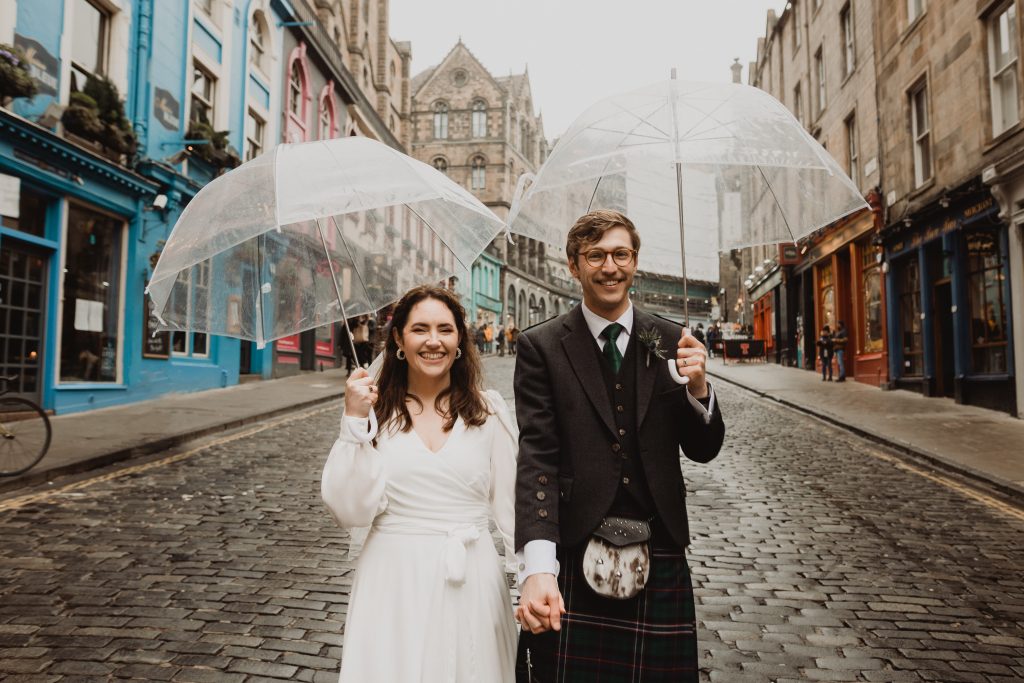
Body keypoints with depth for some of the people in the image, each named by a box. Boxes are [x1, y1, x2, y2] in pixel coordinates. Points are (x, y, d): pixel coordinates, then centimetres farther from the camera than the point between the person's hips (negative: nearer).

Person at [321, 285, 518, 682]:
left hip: (471, 582, 1)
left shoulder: (489, 410, -2)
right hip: (394, 582, -1)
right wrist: (355, 422, -16)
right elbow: (350, 512, -9)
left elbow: (510, 505, 4)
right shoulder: (375, 411, -4)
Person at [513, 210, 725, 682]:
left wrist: (697, 387, -14)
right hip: (572, 557, -2)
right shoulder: (541, 346, -3)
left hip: (659, 559, 3)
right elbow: (537, 459, -11)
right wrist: (538, 568, -22)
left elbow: (703, 450, 6)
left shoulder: (670, 341, 5)